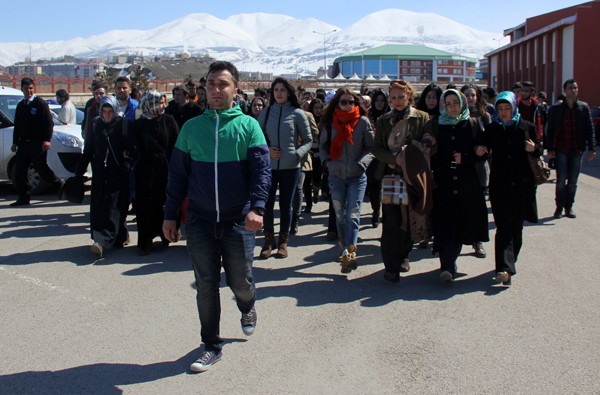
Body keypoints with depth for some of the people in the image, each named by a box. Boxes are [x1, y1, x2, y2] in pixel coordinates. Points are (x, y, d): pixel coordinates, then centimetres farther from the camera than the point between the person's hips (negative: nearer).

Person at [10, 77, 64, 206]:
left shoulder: (41, 103, -3)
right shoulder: (20, 106, 17)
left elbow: (49, 123, -9)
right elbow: (17, 126, 21)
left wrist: (47, 140, -18)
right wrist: (15, 142, 17)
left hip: (37, 144, -6)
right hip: (23, 143, 6)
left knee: (41, 168, -3)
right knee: (19, 171, 2)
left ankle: (59, 184, 20)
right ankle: (23, 198, 7)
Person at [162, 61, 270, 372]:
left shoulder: (248, 126, -1)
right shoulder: (191, 127, 6)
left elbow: (262, 170, -7)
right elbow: (177, 173, 8)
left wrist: (256, 207, -21)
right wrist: (170, 215, 5)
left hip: (238, 221, -2)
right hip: (200, 221, 2)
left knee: (240, 282, 8)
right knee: (206, 286, 7)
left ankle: (247, 307, 44)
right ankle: (211, 345, 23)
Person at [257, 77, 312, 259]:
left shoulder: (297, 114, -2)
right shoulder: (265, 113, 4)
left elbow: (308, 140, 2)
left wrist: (297, 154, -14)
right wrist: (266, 150, -8)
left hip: (290, 167, -1)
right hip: (268, 166, 1)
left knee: (286, 205, 8)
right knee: (267, 204, 0)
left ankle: (283, 241, 22)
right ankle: (269, 239, 18)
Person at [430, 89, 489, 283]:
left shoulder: (472, 125, 7)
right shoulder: (437, 127, 8)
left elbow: (483, 151, 5)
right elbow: (431, 155, 5)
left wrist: (465, 158, -9)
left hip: (467, 183, 1)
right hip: (443, 183, -1)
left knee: (462, 222, 5)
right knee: (445, 223, -11)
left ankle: (449, 262, 23)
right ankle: (448, 266, -14)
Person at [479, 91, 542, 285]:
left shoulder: (527, 127, 4)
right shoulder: (491, 129, 6)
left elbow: (539, 151, 8)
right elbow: (486, 150, 10)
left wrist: (533, 149, -14)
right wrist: (480, 151, -12)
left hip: (522, 184, 1)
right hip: (500, 184, -1)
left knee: (516, 226, 9)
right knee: (504, 225, -10)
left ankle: (510, 262, 26)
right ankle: (505, 268, -19)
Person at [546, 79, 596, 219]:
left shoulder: (584, 107, 5)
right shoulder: (555, 108, 1)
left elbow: (590, 129, 5)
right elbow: (550, 130, 2)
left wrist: (591, 148, -2)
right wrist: (550, 149, -5)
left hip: (577, 150, 2)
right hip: (561, 150, -1)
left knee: (573, 181, 6)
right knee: (561, 180, -5)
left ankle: (569, 207, 17)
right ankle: (559, 207, 7)